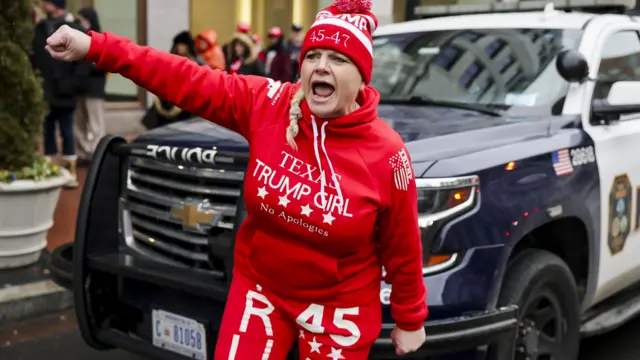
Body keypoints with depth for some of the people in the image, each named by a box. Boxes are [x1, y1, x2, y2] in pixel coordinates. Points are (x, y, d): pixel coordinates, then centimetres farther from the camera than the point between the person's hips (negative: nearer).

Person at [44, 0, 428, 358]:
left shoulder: (387, 153, -18)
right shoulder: (266, 102, -14)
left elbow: (403, 252, -8)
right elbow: (184, 80, -13)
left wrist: (411, 320, 3)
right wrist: (94, 47, -16)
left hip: (338, 308, -2)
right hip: (258, 287, 2)